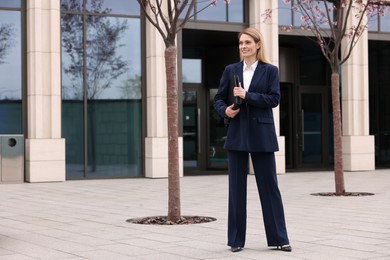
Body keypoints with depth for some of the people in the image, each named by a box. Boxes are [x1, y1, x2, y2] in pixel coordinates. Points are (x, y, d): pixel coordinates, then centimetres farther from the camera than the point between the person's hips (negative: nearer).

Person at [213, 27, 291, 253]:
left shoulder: (270, 70, 2)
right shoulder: (231, 70, 8)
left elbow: (274, 99, -8)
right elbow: (219, 98, 10)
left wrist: (247, 95, -17)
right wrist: (225, 111, -11)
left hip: (262, 135, -2)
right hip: (237, 134, 2)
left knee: (269, 185, 3)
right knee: (236, 187, 5)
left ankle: (279, 238, 11)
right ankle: (236, 239, 13)